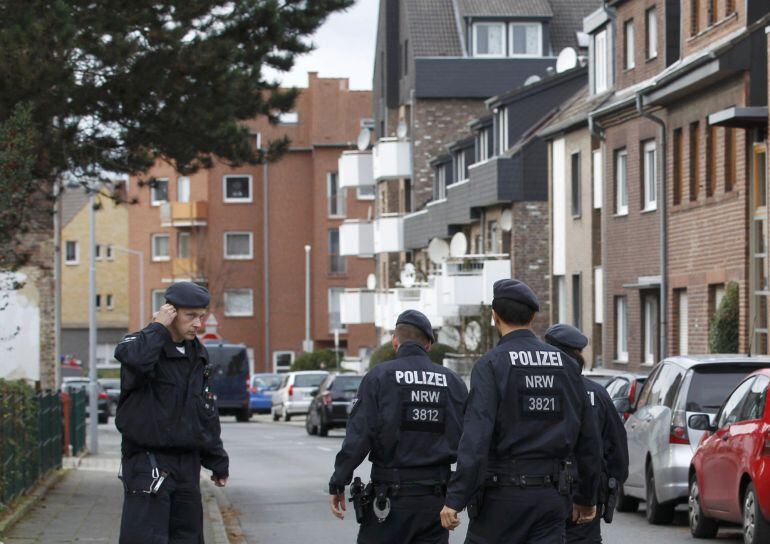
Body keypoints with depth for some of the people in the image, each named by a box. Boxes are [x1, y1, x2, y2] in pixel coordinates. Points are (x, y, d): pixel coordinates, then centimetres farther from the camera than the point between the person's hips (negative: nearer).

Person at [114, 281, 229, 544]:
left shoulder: (198, 356, 14)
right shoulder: (143, 344, -8)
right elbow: (134, 359, -35)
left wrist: (217, 462, 22)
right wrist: (158, 327, -19)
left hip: (187, 463, 7)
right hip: (148, 464, -7)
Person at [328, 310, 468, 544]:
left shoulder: (379, 377, -4)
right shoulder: (452, 382, 6)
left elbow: (358, 437, -10)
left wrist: (337, 485, -4)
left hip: (392, 497, -3)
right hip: (436, 498, 3)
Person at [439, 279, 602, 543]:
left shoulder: (491, 364, -8)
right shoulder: (566, 364, 8)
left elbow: (476, 437, -18)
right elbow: (588, 435, 12)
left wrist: (455, 499, -18)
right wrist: (586, 497, 22)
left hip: (503, 495, -4)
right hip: (552, 497, 4)